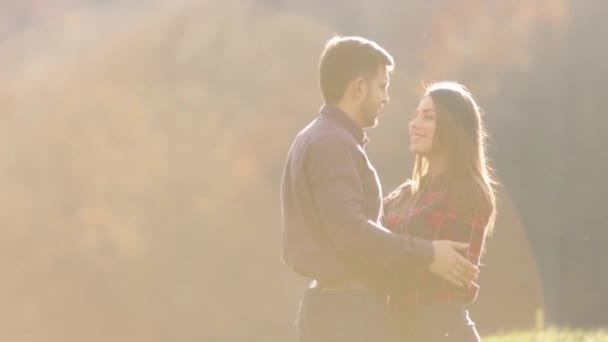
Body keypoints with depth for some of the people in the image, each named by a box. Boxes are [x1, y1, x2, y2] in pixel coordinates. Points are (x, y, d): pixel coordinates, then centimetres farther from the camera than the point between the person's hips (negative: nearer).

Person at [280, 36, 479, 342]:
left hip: (330, 308, 11)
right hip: (346, 313, -11)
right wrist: (426, 254, -17)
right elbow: (351, 233, -24)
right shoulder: (332, 144, -14)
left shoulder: (311, 141, 19)